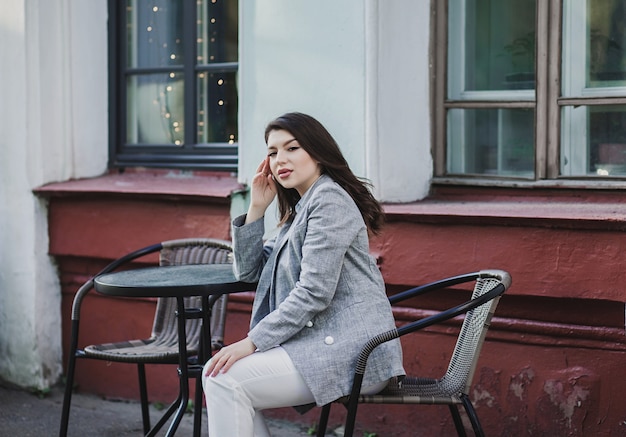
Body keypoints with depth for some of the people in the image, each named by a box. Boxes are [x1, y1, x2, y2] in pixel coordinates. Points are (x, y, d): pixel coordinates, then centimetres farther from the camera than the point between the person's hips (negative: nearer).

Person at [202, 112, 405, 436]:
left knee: (224, 381, -18)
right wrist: (257, 207, 11)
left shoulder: (329, 199, -10)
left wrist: (253, 341, -18)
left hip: (351, 348, -10)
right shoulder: (299, 210, 21)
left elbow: (314, 293, -19)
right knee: (215, 373, 2)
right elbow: (248, 271, 20)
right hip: (323, 344, 10)